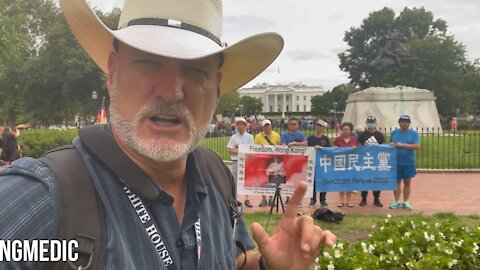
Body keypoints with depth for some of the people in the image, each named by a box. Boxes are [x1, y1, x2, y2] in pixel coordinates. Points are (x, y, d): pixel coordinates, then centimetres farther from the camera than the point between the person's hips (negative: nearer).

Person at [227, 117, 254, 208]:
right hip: (236, 161, 0)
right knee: (235, 180, 4)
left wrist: (239, 148, -9)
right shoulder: (233, 137, 4)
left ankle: (247, 199, 10)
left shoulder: (250, 137, 5)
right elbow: (229, 150, -3)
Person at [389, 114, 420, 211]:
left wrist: (402, 145, -18)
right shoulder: (394, 132, 9)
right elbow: (390, 143, 17)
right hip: (396, 162, 2)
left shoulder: (414, 133, 1)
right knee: (396, 182, 6)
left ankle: (406, 202, 16)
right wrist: (391, 144, -8)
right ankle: (397, 201, 16)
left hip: (408, 163, -1)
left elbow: (417, 146, -10)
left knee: (407, 182, 6)